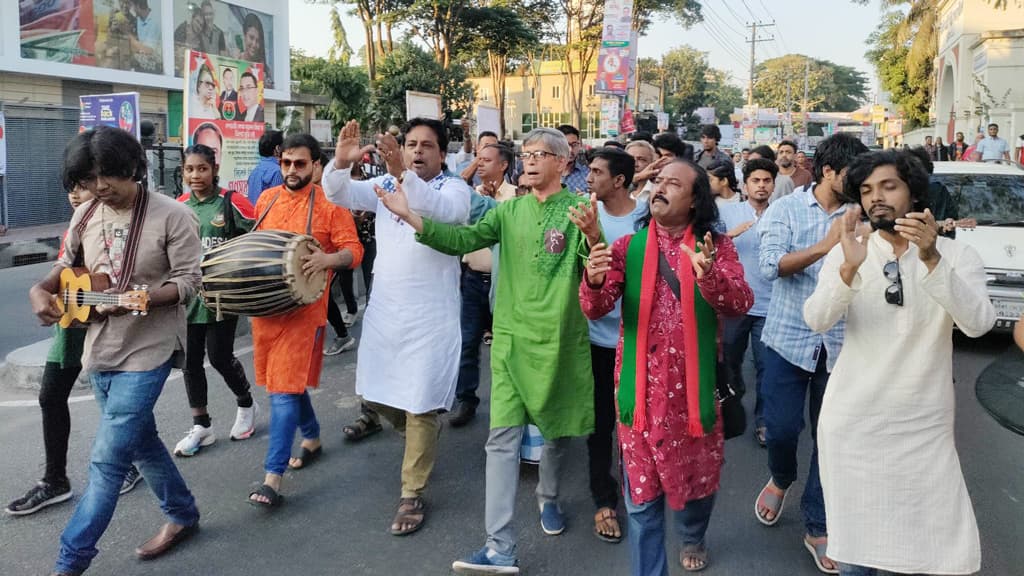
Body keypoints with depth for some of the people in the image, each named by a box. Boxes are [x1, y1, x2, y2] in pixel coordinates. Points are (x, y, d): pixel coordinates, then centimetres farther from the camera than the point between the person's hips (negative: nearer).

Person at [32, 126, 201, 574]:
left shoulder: (172, 216, -14)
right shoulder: (85, 216, 3)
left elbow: (189, 281, -13)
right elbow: (68, 265, 18)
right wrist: (41, 290, -2)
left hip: (148, 349, -7)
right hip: (100, 347, 7)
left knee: (108, 457, -6)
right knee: (139, 441, 17)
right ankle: (182, 515, 36)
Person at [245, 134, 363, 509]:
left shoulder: (329, 203, -6)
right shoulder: (266, 199, 11)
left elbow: (354, 250, -8)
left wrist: (329, 259, -28)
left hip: (303, 307, -6)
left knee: (285, 389, -8)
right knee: (288, 380, 17)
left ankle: (273, 478, -4)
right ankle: (312, 438, 39)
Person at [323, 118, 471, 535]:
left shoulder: (455, 189, -6)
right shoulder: (384, 185, 7)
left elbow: (443, 211, -29)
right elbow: (340, 195, -7)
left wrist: (402, 174, -43)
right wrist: (341, 163, -27)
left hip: (430, 317, -5)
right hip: (383, 310, 5)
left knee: (420, 406, 0)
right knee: (377, 392, 17)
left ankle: (412, 494, 13)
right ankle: (416, 431, 47)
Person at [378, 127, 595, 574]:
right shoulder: (510, 210, 7)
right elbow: (462, 239, -3)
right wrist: (410, 217, -12)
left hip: (561, 338, -2)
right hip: (513, 337, 2)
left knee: (557, 428, 15)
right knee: (503, 438, -4)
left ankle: (548, 497, 44)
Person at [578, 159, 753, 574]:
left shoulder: (715, 247, -2)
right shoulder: (628, 247, 1)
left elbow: (741, 304, -17)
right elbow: (595, 309, -10)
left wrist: (709, 277, -38)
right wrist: (595, 281, -34)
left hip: (694, 387, 1)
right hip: (642, 389, 0)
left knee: (698, 477, 20)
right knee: (642, 493, 6)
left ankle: (692, 538, 51)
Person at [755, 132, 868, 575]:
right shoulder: (786, 209, -3)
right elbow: (770, 265, -16)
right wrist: (826, 246, -22)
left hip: (840, 345, 2)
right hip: (788, 338, -2)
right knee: (781, 428, 0)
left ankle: (817, 527, 23)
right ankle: (781, 479, 36)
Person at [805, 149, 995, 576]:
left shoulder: (957, 256, -2)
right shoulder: (845, 254, -1)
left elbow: (977, 323, -19)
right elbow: (816, 320, -17)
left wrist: (931, 260, -31)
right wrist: (850, 268, -33)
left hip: (924, 426, 0)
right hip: (852, 422, 1)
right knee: (854, 541, 11)